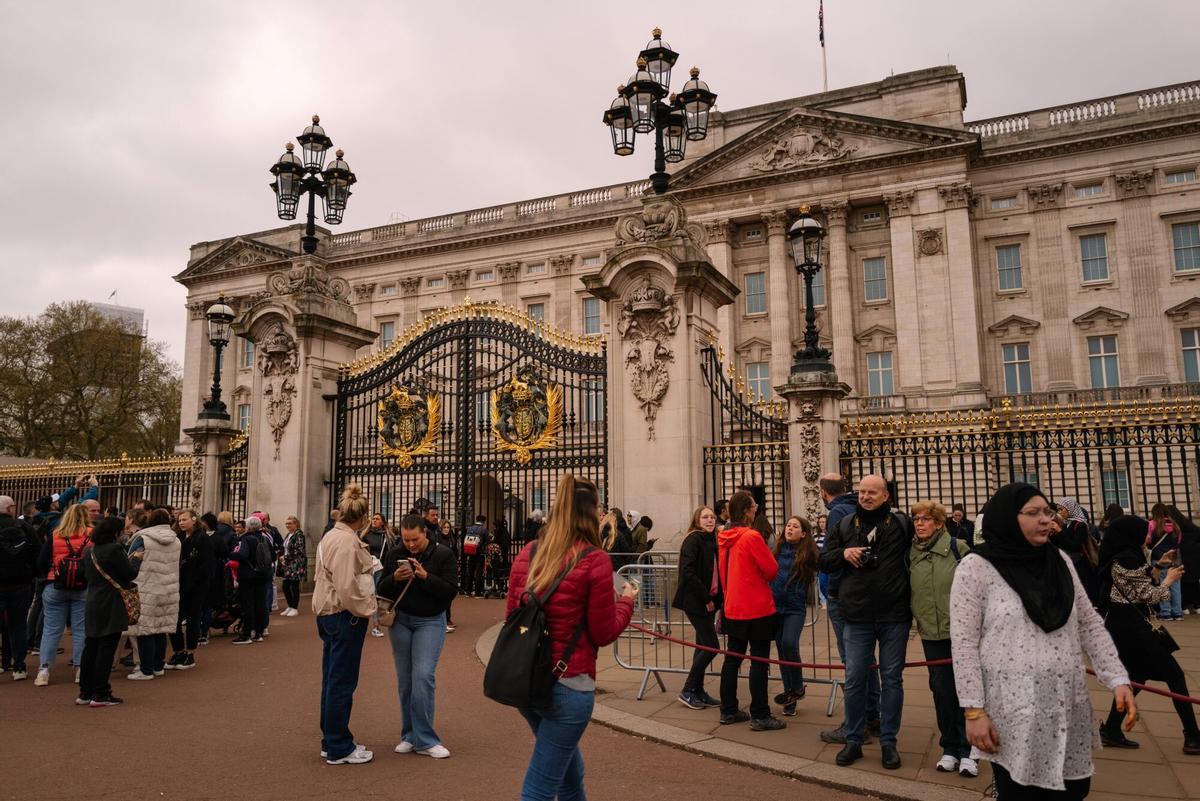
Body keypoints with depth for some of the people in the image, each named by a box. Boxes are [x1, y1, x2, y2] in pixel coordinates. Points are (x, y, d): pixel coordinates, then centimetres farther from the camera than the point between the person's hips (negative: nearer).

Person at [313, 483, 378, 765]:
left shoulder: (330, 536, 12)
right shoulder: (347, 542, -20)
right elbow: (348, 587, -24)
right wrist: (365, 610, -13)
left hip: (328, 613, 10)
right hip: (345, 616, -10)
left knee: (332, 680, 17)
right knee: (342, 682, -1)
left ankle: (331, 742, 27)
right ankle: (339, 749, 9)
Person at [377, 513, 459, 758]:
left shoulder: (443, 554, -9)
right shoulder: (394, 555, 0)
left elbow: (451, 591, -14)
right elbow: (382, 590, 4)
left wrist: (426, 576, -27)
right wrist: (394, 578, -18)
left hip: (430, 621, -3)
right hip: (400, 620, 4)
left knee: (423, 676, -13)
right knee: (405, 680, 8)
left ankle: (423, 739, -4)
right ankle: (410, 736, 20)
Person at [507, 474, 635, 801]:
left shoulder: (527, 553, 2)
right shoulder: (595, 560, -14)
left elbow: (512, 616, 10)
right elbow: (604, 633, -8)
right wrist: (626, 601, 8)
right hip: (568, 683, -6)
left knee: (568, 768, 28)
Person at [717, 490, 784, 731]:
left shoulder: (724, 538, 5)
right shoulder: (752, 537, -17)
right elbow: (772, 570, -12)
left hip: (733, 608, 7)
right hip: (757, 608, -7)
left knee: (732, 659, 13)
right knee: (759, 661, 0)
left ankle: (728, 711, 20)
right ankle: (760, 716, 4)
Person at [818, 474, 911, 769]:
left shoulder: (902, 525, 1)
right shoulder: (845, 526, 7)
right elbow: (824, 560, 11)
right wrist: (843, 553, -9)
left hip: (894, 617, -1)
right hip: (857, 617, 1)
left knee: (892, 679, 8)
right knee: (854, 679, 4)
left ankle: (889, 742, 21)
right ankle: (853, 740, 18)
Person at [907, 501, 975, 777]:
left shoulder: (958, 547, -7)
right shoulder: (911, 554, 4)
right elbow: (908, 590, 14)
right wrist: (914, 619, 11)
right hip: (931, 633, 3)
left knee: (965, 689, 3)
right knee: (941, 690, 9)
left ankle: (967, 751, 14)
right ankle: (949, 748, 21)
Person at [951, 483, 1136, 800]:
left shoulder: (1059, 561, 7)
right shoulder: (976, 567, -9)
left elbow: (1089, 625, 12)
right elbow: (963, 644, -11)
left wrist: (1118, 679, 1)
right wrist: (974, 711, -15)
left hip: (1068, 710, 5)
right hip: (1013, 714, -5)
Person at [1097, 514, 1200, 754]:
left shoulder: (1117, 558, 10)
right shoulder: (1127, 559, -18)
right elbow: (1146, 595, -14)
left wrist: (1157, 565, 21)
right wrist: (1169, 580, 1)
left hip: (1121, 624, 10)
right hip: (1130, 626, -9)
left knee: (1137, 675, 19)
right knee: (1174, 675, 2)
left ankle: (1111, 730, 19)